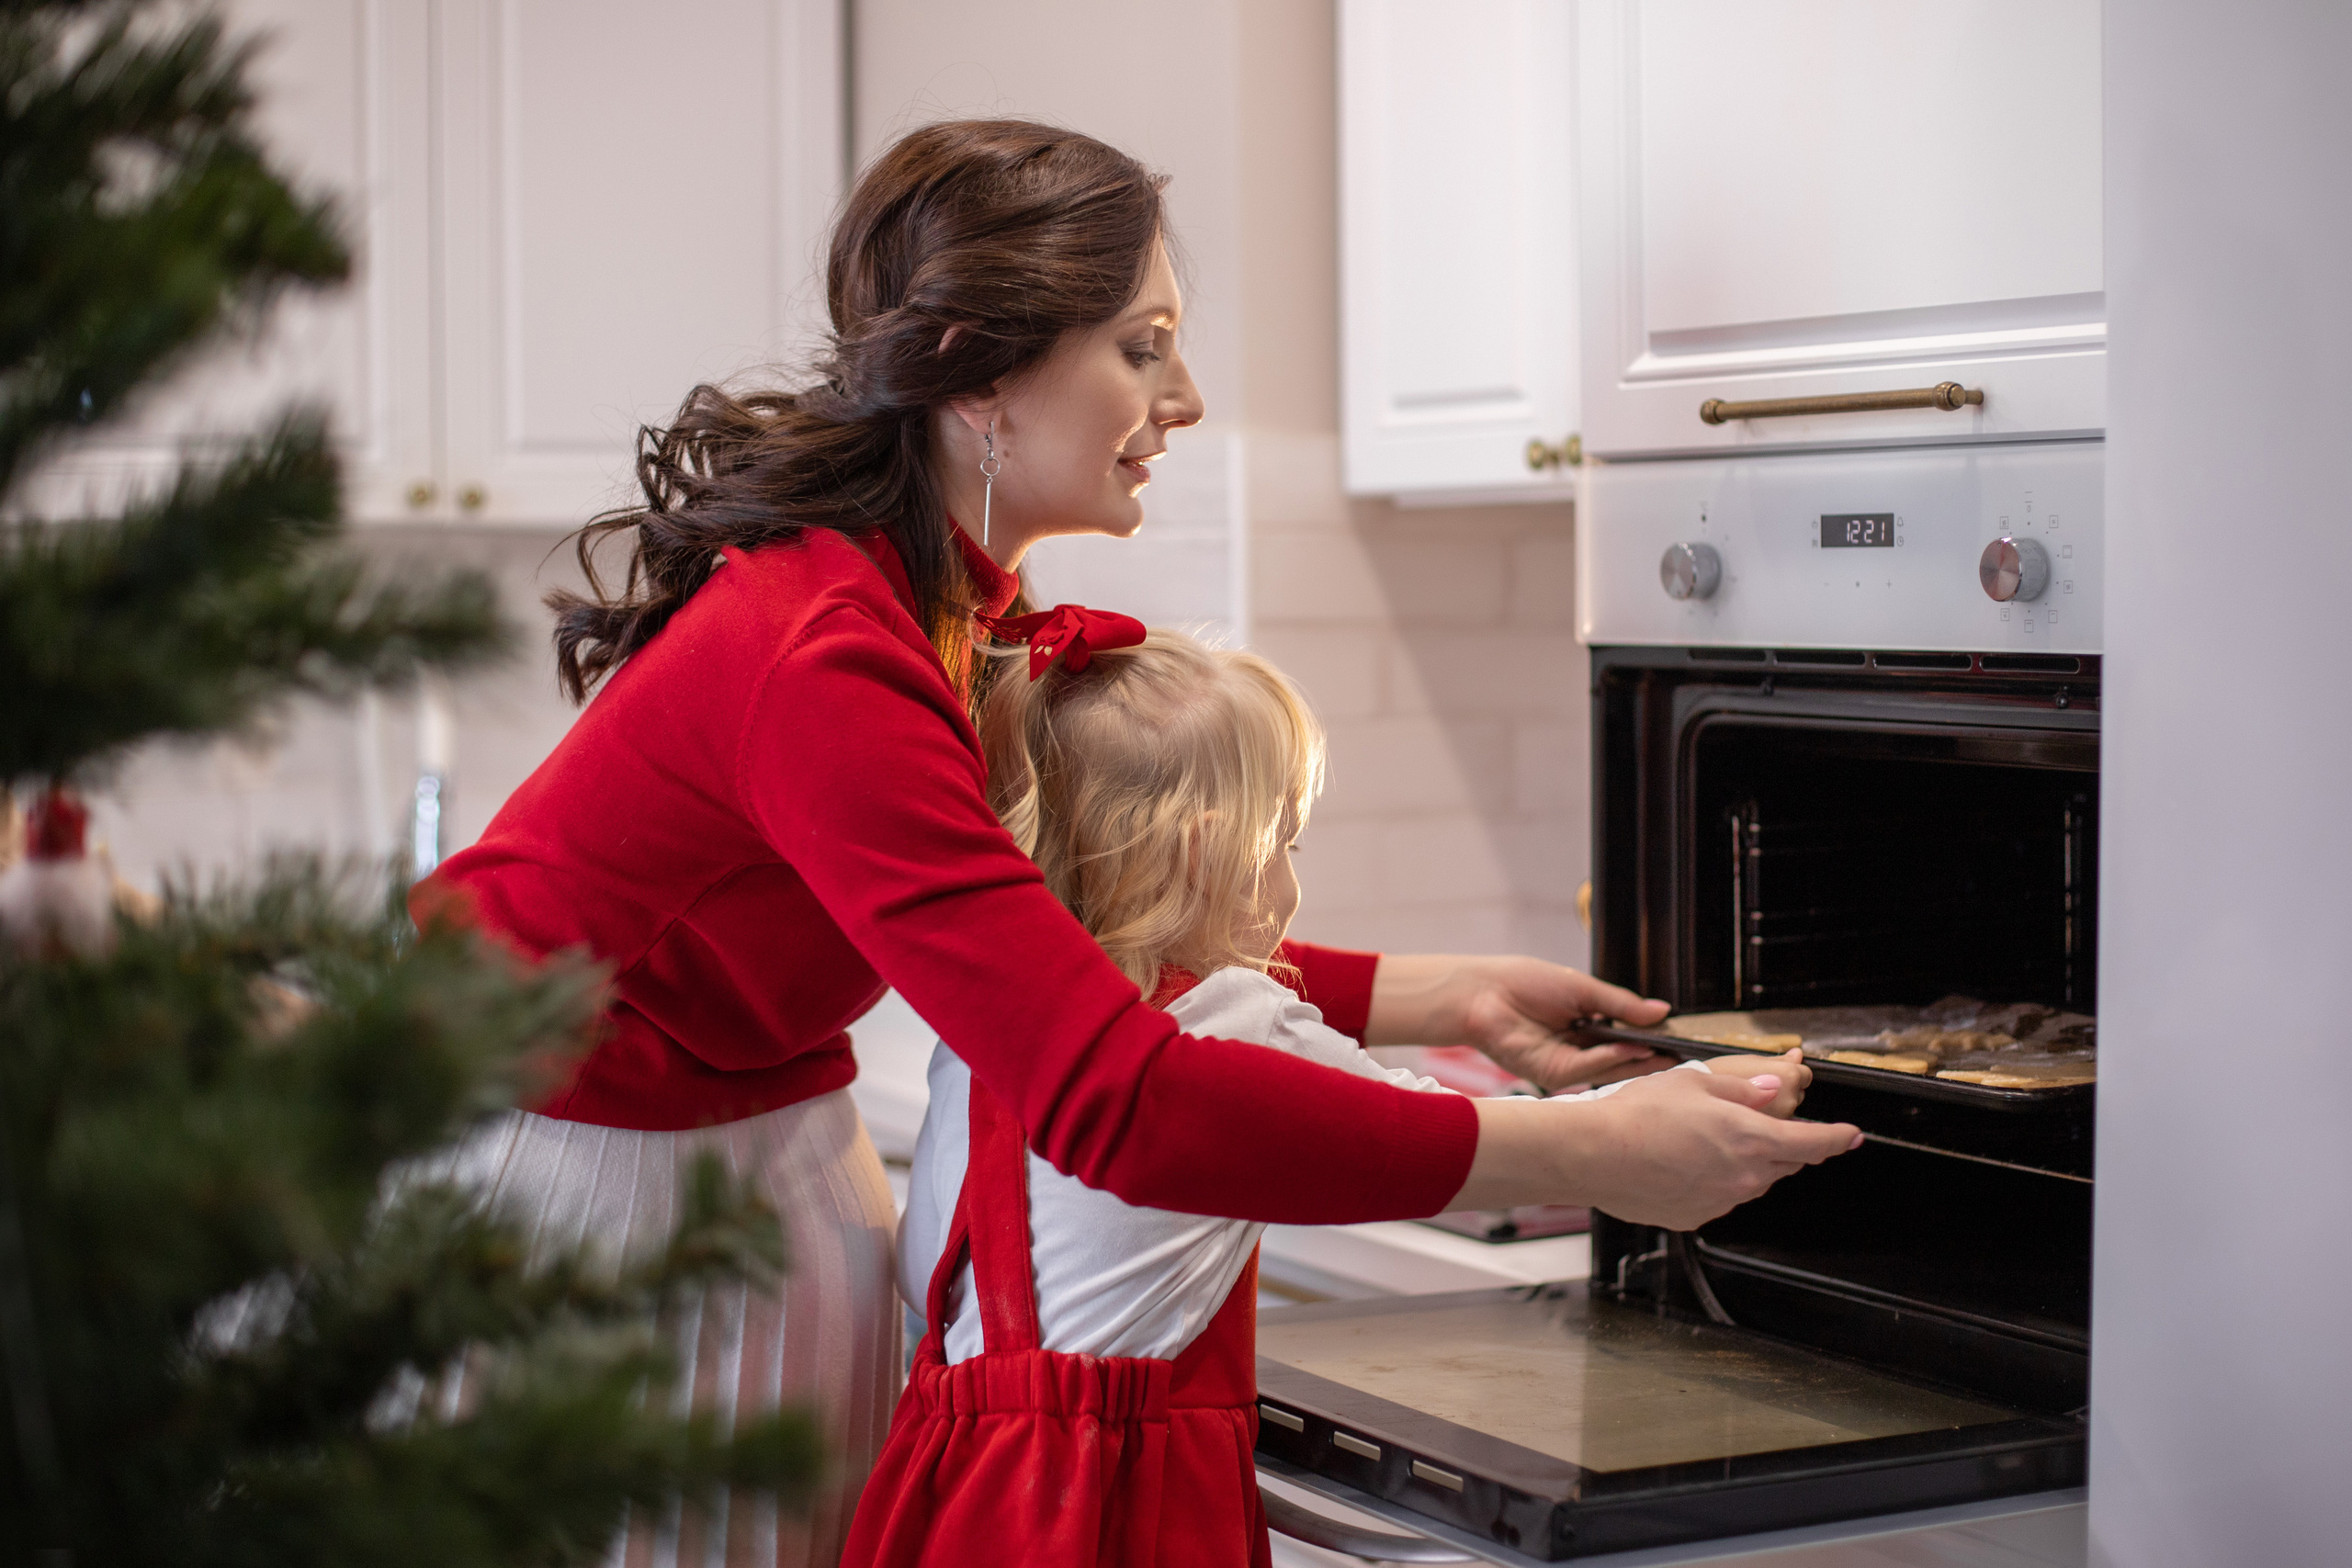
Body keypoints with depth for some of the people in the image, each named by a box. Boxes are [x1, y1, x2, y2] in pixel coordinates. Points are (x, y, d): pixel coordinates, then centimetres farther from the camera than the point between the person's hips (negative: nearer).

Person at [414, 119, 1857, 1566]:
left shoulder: (952, 609, -1)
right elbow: (1119, 1101, -38)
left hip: (754, 1144, 9)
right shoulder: (820, 661, -32)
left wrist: (1442, 996, -7)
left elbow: (1094, 952, 4)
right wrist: (1590, 1158, -35)